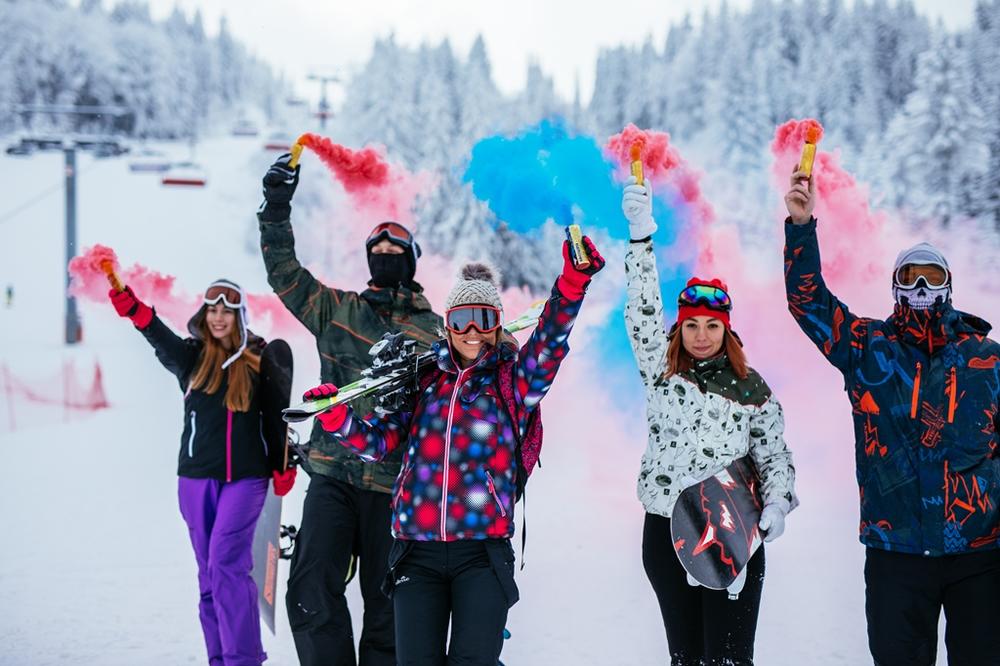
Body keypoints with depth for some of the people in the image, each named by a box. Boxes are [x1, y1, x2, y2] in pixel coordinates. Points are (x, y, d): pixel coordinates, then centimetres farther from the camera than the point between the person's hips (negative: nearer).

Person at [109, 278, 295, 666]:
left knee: (227, 561, -16)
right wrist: (128, 304, -37)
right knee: (209, 570, 6)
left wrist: (282, 469, 4)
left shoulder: (259, 359, 0)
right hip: (196, 477, 3)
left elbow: (276, 417, 7)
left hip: (245, 477, -3)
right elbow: (159, 336, -18)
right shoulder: (191, 356, 3)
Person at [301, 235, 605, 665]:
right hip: (418, 552, 2)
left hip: (483, 551, -2)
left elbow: (550, 339, -8)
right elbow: (378, 441, 13)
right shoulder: (424, 382, 14)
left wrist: (574, 280, -23)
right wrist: (336, 416, -4)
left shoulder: (512, 380, 7)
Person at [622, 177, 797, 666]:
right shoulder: (661, 371, 6)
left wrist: (777, 503, -12)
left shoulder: (752, 388, 5)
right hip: (665, 530, 2)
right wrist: (641, 235, -12)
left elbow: (773, 455, 7)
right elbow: (643, 311, -3)